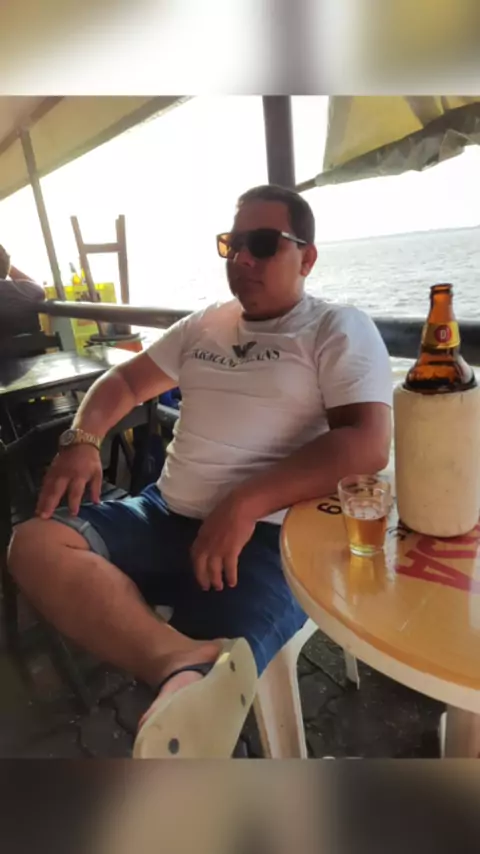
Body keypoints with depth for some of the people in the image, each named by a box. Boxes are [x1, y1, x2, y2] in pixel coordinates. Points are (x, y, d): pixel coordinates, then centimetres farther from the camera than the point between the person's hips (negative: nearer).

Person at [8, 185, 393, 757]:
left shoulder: (338, 329, 0)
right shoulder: (205, 324, 18)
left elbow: (368, 444, -15)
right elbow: (126, 381, 25)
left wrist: (244, 503, -23)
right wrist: (82, 439, 4)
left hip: (268, 539, -6)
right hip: (165, 517, 7)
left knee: (213, 690, -31)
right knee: (33, 545, -19)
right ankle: (186, 662, -33)